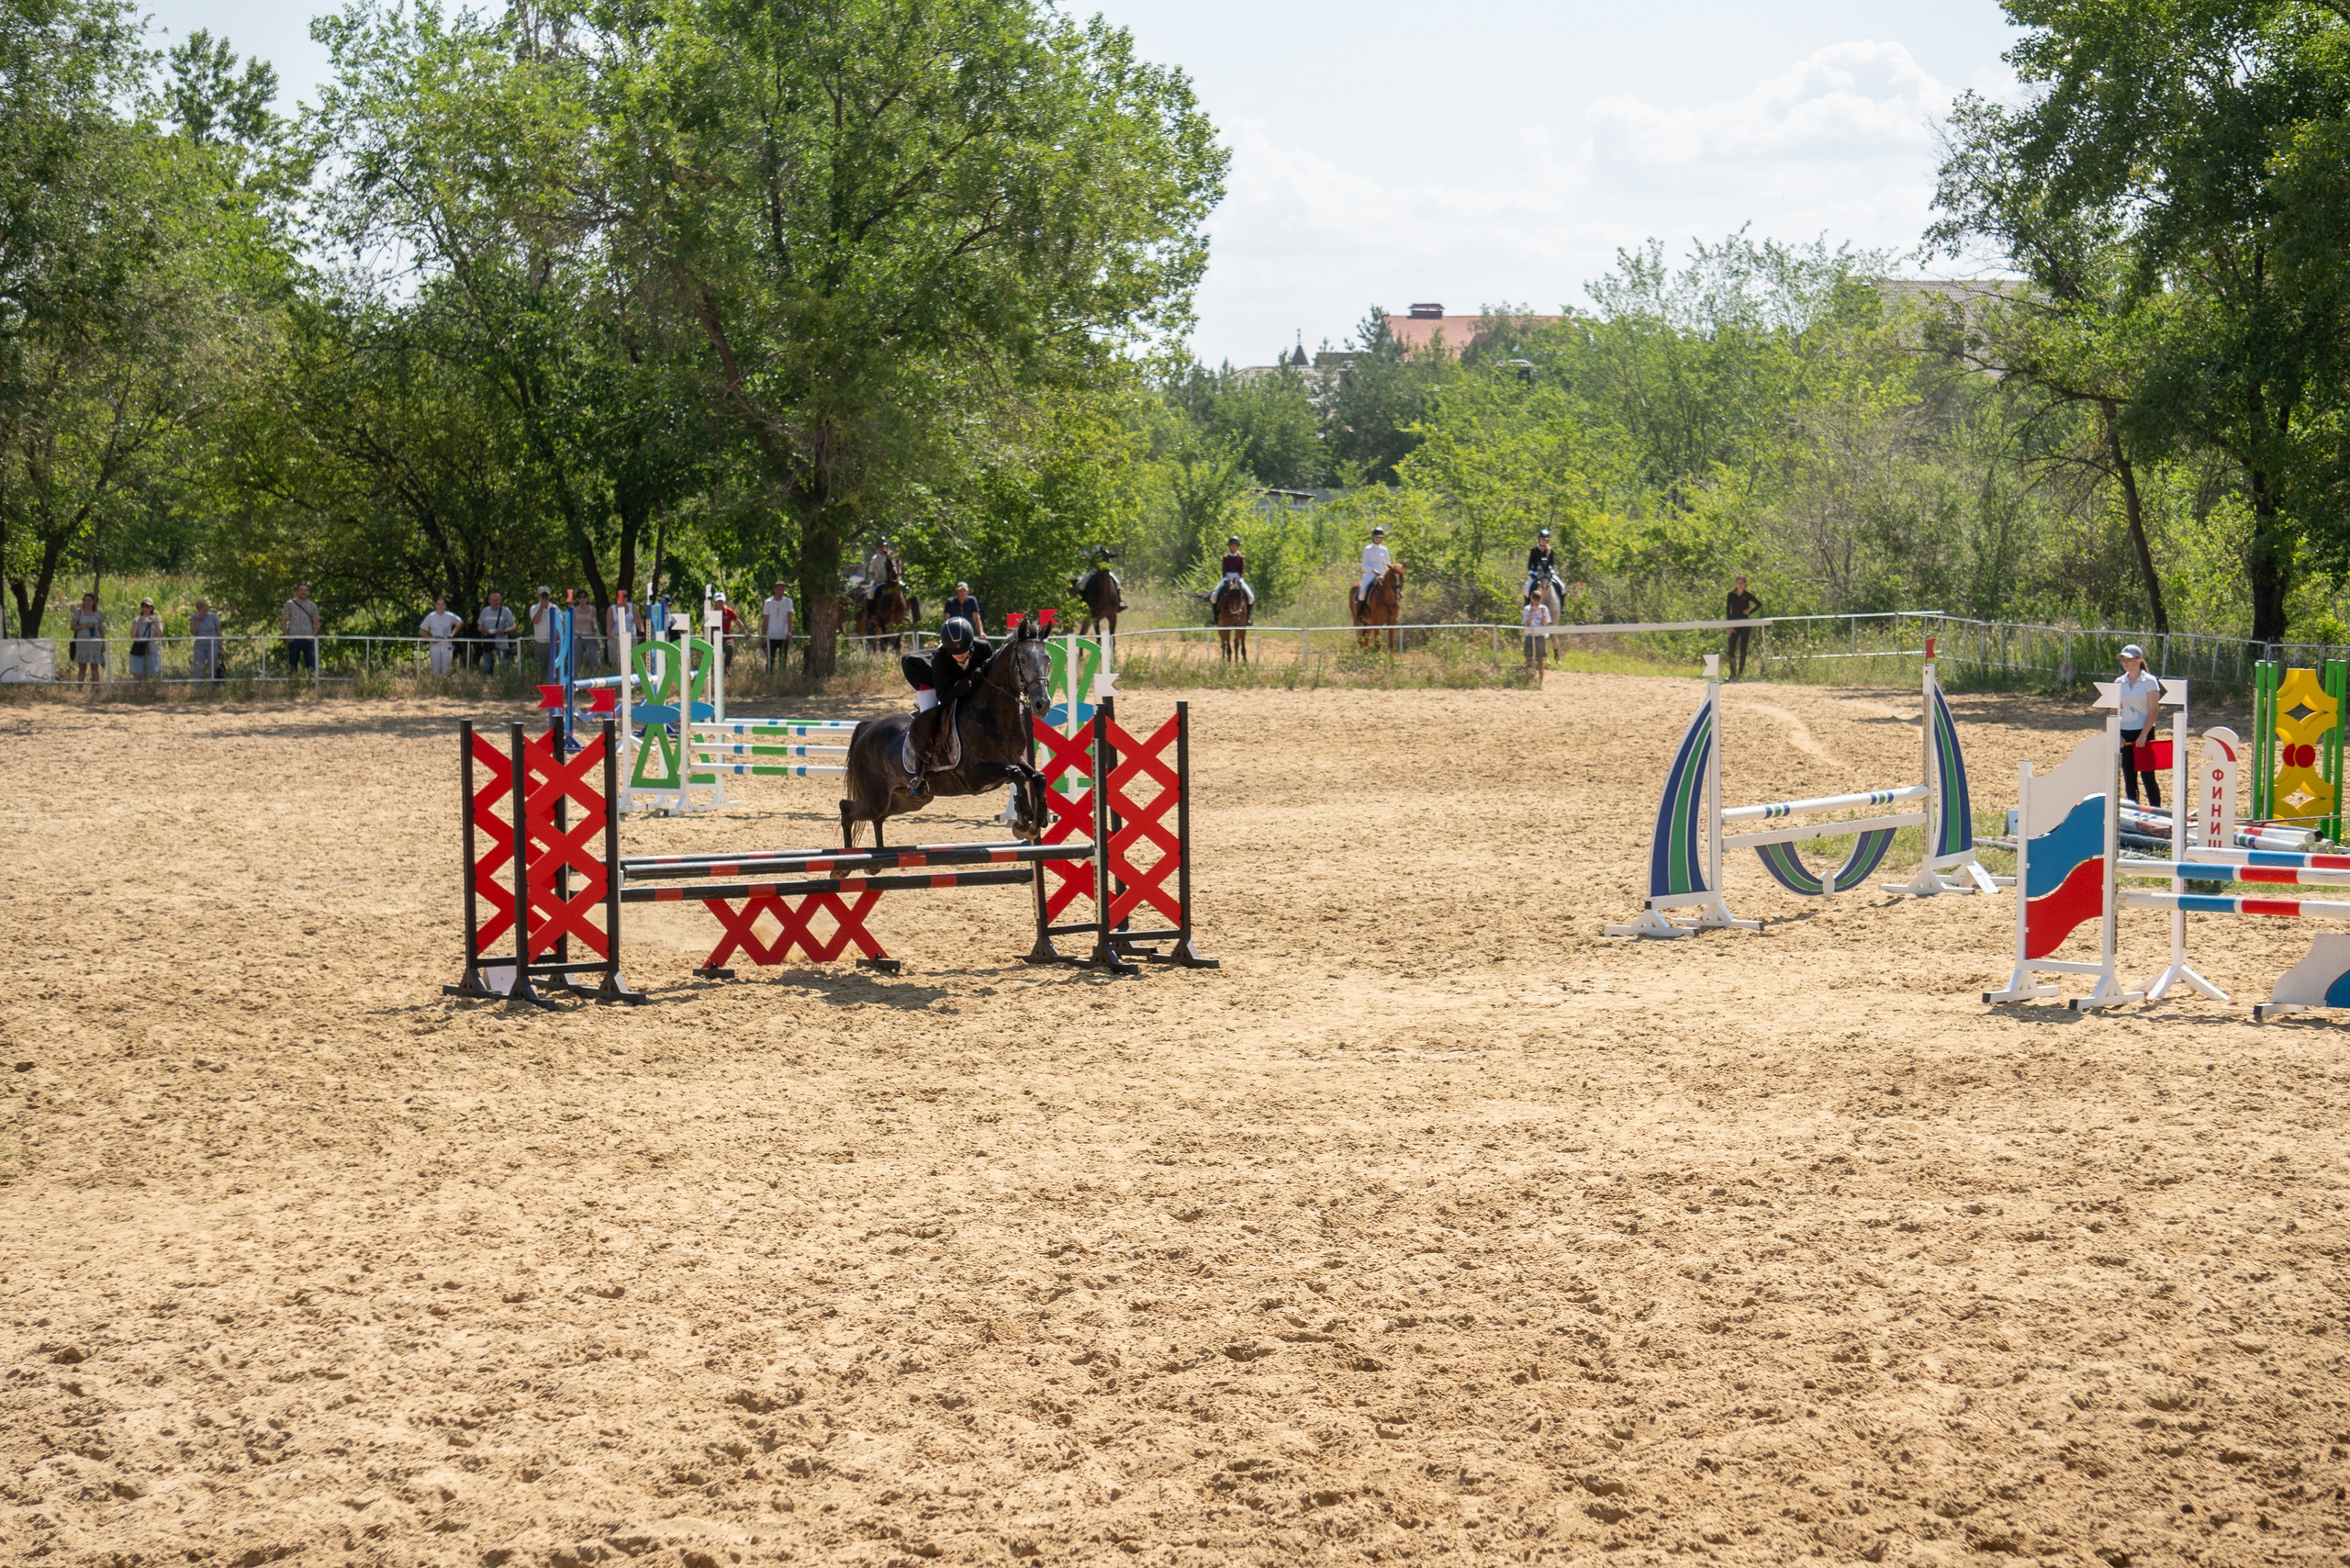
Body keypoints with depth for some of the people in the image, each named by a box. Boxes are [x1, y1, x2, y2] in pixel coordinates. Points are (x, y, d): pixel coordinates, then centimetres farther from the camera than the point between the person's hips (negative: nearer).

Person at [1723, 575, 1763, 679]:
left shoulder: (1747, 595, 2)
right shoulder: (1731, 595, 3)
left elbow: (1759, 604, 11)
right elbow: (1727, 610, 2)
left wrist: (1750, 612, -3)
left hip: (1745, 624, 0)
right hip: (1734, 624, 0)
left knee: (1743, 649, 2)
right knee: (1731, 649, -8)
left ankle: (1741, 673, 9)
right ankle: (1732, 674, -3)